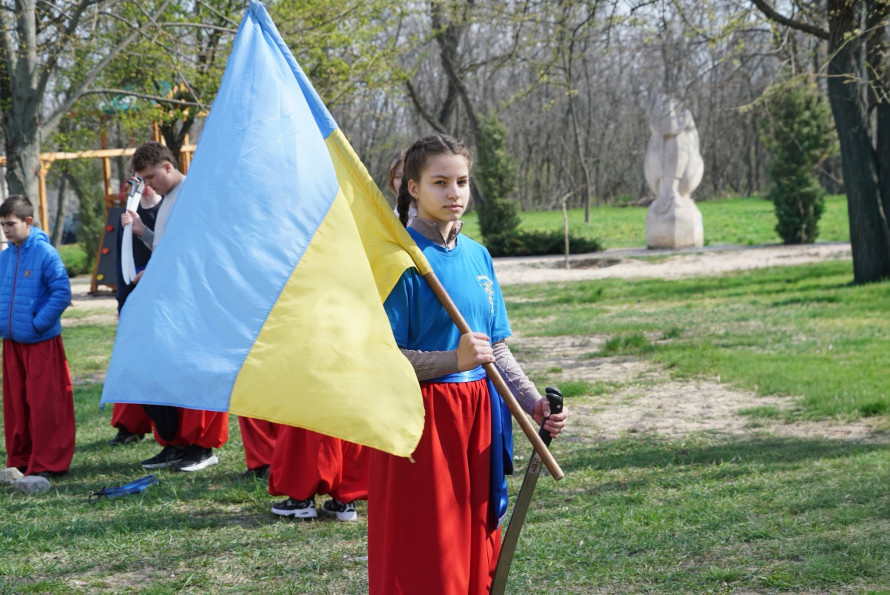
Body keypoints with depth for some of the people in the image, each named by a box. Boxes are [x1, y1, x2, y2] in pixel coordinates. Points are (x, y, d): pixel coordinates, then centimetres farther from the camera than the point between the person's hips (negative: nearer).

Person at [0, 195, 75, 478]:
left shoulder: (46, 254, -12)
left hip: (41, 343, -7)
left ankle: (47, 463, 4)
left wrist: (39, 323, -16)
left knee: (44, 404, -3)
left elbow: (62, 293, -14)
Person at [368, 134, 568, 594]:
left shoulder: (477, 256, 11)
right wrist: (453, 361, -26)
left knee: (475, 551, 11)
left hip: (478, 417, 7)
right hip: (420, 418, -7)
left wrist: (533, 403, 5)